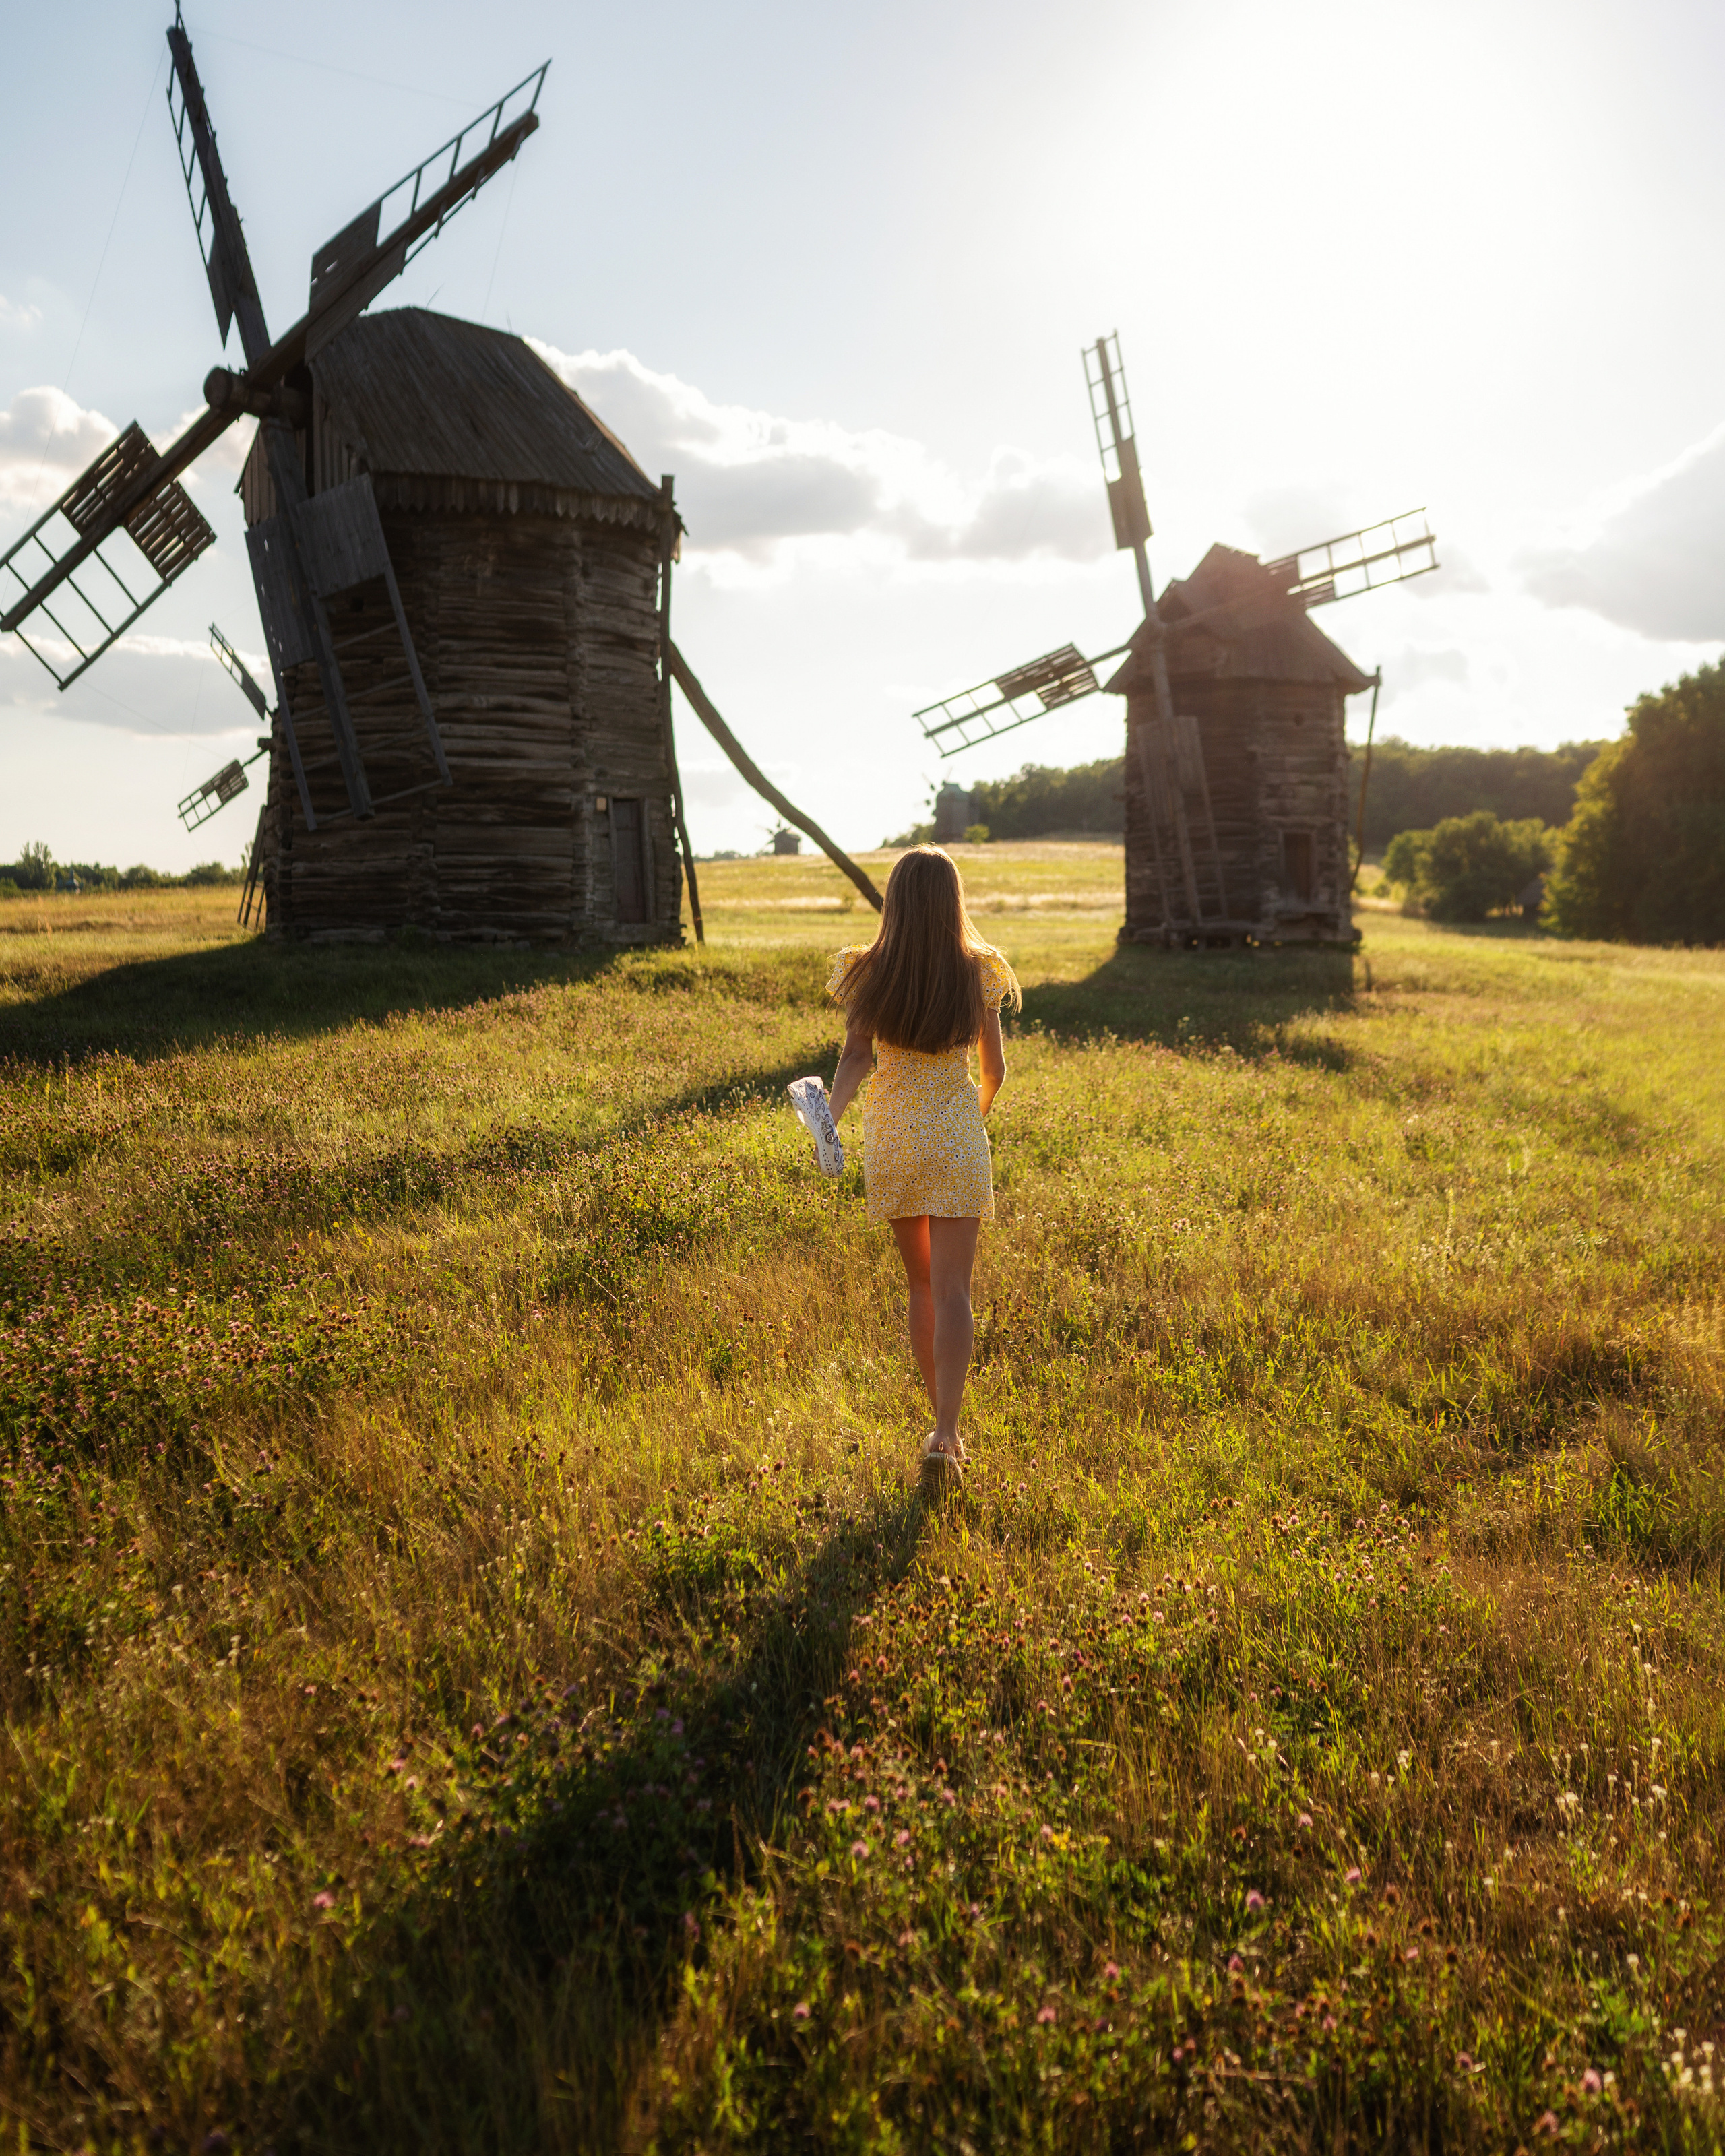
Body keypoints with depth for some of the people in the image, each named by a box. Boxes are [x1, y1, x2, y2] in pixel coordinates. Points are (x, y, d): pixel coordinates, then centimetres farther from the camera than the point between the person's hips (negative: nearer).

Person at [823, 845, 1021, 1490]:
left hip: (891, 1139, 2)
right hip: (955, 1140, -2)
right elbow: (994, 1072, 5)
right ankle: (946, 1436, -13)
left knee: (921, 1284, 16)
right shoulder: (978, 973, -2)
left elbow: (854, 1057, -17)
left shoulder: (868, 972, -1)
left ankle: (943, 1427, 25)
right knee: (952, 1291, -2)